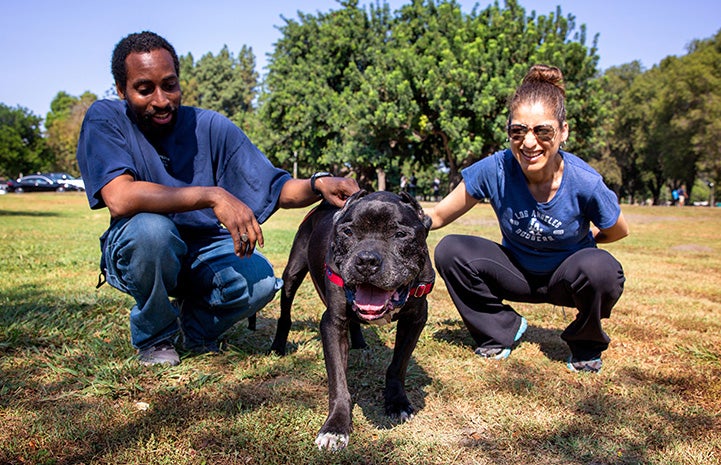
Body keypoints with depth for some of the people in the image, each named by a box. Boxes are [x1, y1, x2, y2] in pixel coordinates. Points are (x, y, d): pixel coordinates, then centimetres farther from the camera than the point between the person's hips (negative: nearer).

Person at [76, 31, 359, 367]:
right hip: (137, 251, -1)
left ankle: (194, 327, 7)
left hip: (205, 251, 2)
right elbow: (119, 198, -32)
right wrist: (212, 196, -40)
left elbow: (277, 190, -10)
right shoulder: (105, 120, -14)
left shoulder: (212, 127, -9)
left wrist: (318, 184, -32)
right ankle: (154, 336, -5)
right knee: (150, 227, -35)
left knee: (260, 278, -27)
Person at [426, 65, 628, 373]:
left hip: (567, 277, -1)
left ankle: (587, 346, 0)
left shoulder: (584, 183, -26)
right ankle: (502, 330, 5)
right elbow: (437, 216, -14)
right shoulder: (495, 170, -23)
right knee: (450, 251, -20)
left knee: (599, 268, -35)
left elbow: (618, 231, -4)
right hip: (518, 273, 2)